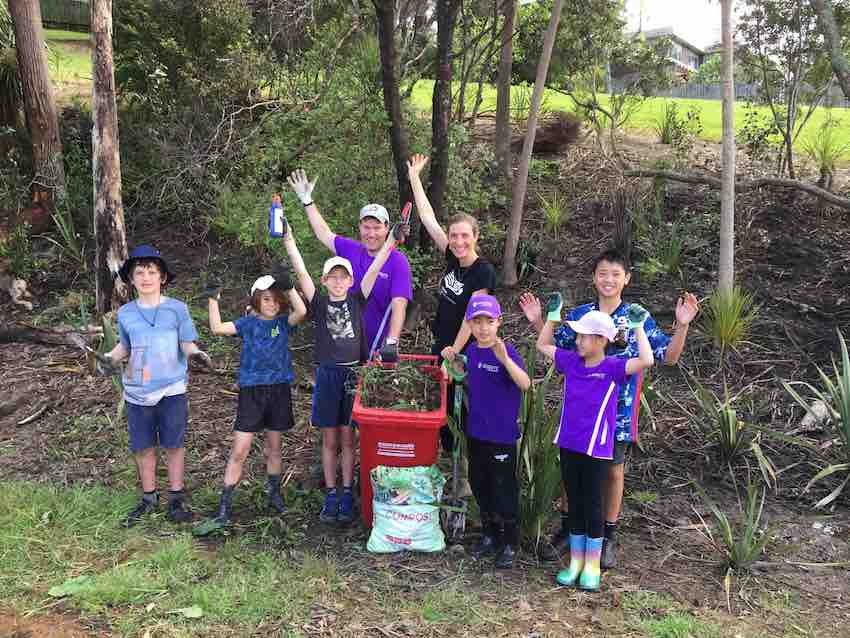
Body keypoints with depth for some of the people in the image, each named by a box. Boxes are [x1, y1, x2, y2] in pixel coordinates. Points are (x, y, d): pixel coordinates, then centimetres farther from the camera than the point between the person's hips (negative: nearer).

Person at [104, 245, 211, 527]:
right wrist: (109, 357, -6)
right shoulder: (125, 313, 4)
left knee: (173, 445, 5)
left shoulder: (177, 309, -4)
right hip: (137, 392, 3)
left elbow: (186, 344, -2)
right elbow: (124, 346, 14)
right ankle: (149, 498, 25)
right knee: (143, 448, 10)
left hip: (172, 389, -2)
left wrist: (196, 353, -23)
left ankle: (176, 498, 18)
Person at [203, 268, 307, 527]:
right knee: (239, 451, -4)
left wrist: (289, 287, -24)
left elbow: (301, 311, -18)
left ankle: (273, 492, 33)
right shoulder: (248, 323, 1)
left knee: (274, 447, 15)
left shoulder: (283, 322, 3)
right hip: (251, 390, -1)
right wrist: (213, 300, -17)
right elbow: (217, 328, -12)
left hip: (279, 389, 1)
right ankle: (225, 503, 3)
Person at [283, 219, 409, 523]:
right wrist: (288, 240, -15)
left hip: (352, 373, 0)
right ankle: (331, 495, 16)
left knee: (347, 438, 6)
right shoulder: (319, 303, 2)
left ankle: (347, 495, 13)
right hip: (327, 374, 0)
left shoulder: (357, 301, 3)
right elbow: (301, 272, -7)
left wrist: (391, 240, -14)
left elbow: (373, 270, -6)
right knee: (329, 440, 7)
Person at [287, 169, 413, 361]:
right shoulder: (351, 251, 3)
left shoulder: (398, 261, -12)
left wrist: (391, 343, -32)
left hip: (380, 349, -5)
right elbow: (324, 233, 17)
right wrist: (307, 199, 19)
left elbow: (399, 305, -21)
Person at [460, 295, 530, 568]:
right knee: (479, 485, 17)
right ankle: (490, 534, 35)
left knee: (504, 489, 4)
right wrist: (454, 365, 2)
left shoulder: (507, 352, -17)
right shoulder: (471, 351, 3)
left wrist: (505, 359, -46)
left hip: (502, 435, -7)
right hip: (476, 431, 7)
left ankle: (509, 544, 19)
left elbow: (525, 384, -32)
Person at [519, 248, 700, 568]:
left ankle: (608, 537, 26)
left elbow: (669, 357, -4)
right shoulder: (577, 315, 0)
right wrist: (537, 321, 3)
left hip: (618, 410, -1)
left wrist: (682, 325, -17)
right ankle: (567, 529, 27)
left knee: (613, 470, 10)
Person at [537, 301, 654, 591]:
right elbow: (542, 345, 16)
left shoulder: (613, 368, -12)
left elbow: (646, 361, -27)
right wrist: (553, 316, 8)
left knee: (592, 506, 7)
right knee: (574, 504, 14)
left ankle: (592, 566, 21)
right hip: (569, 446, 5)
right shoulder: (570, 361, 3)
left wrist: (638, 328, -22)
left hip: (596, 450, -5)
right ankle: (575, 561, 27)